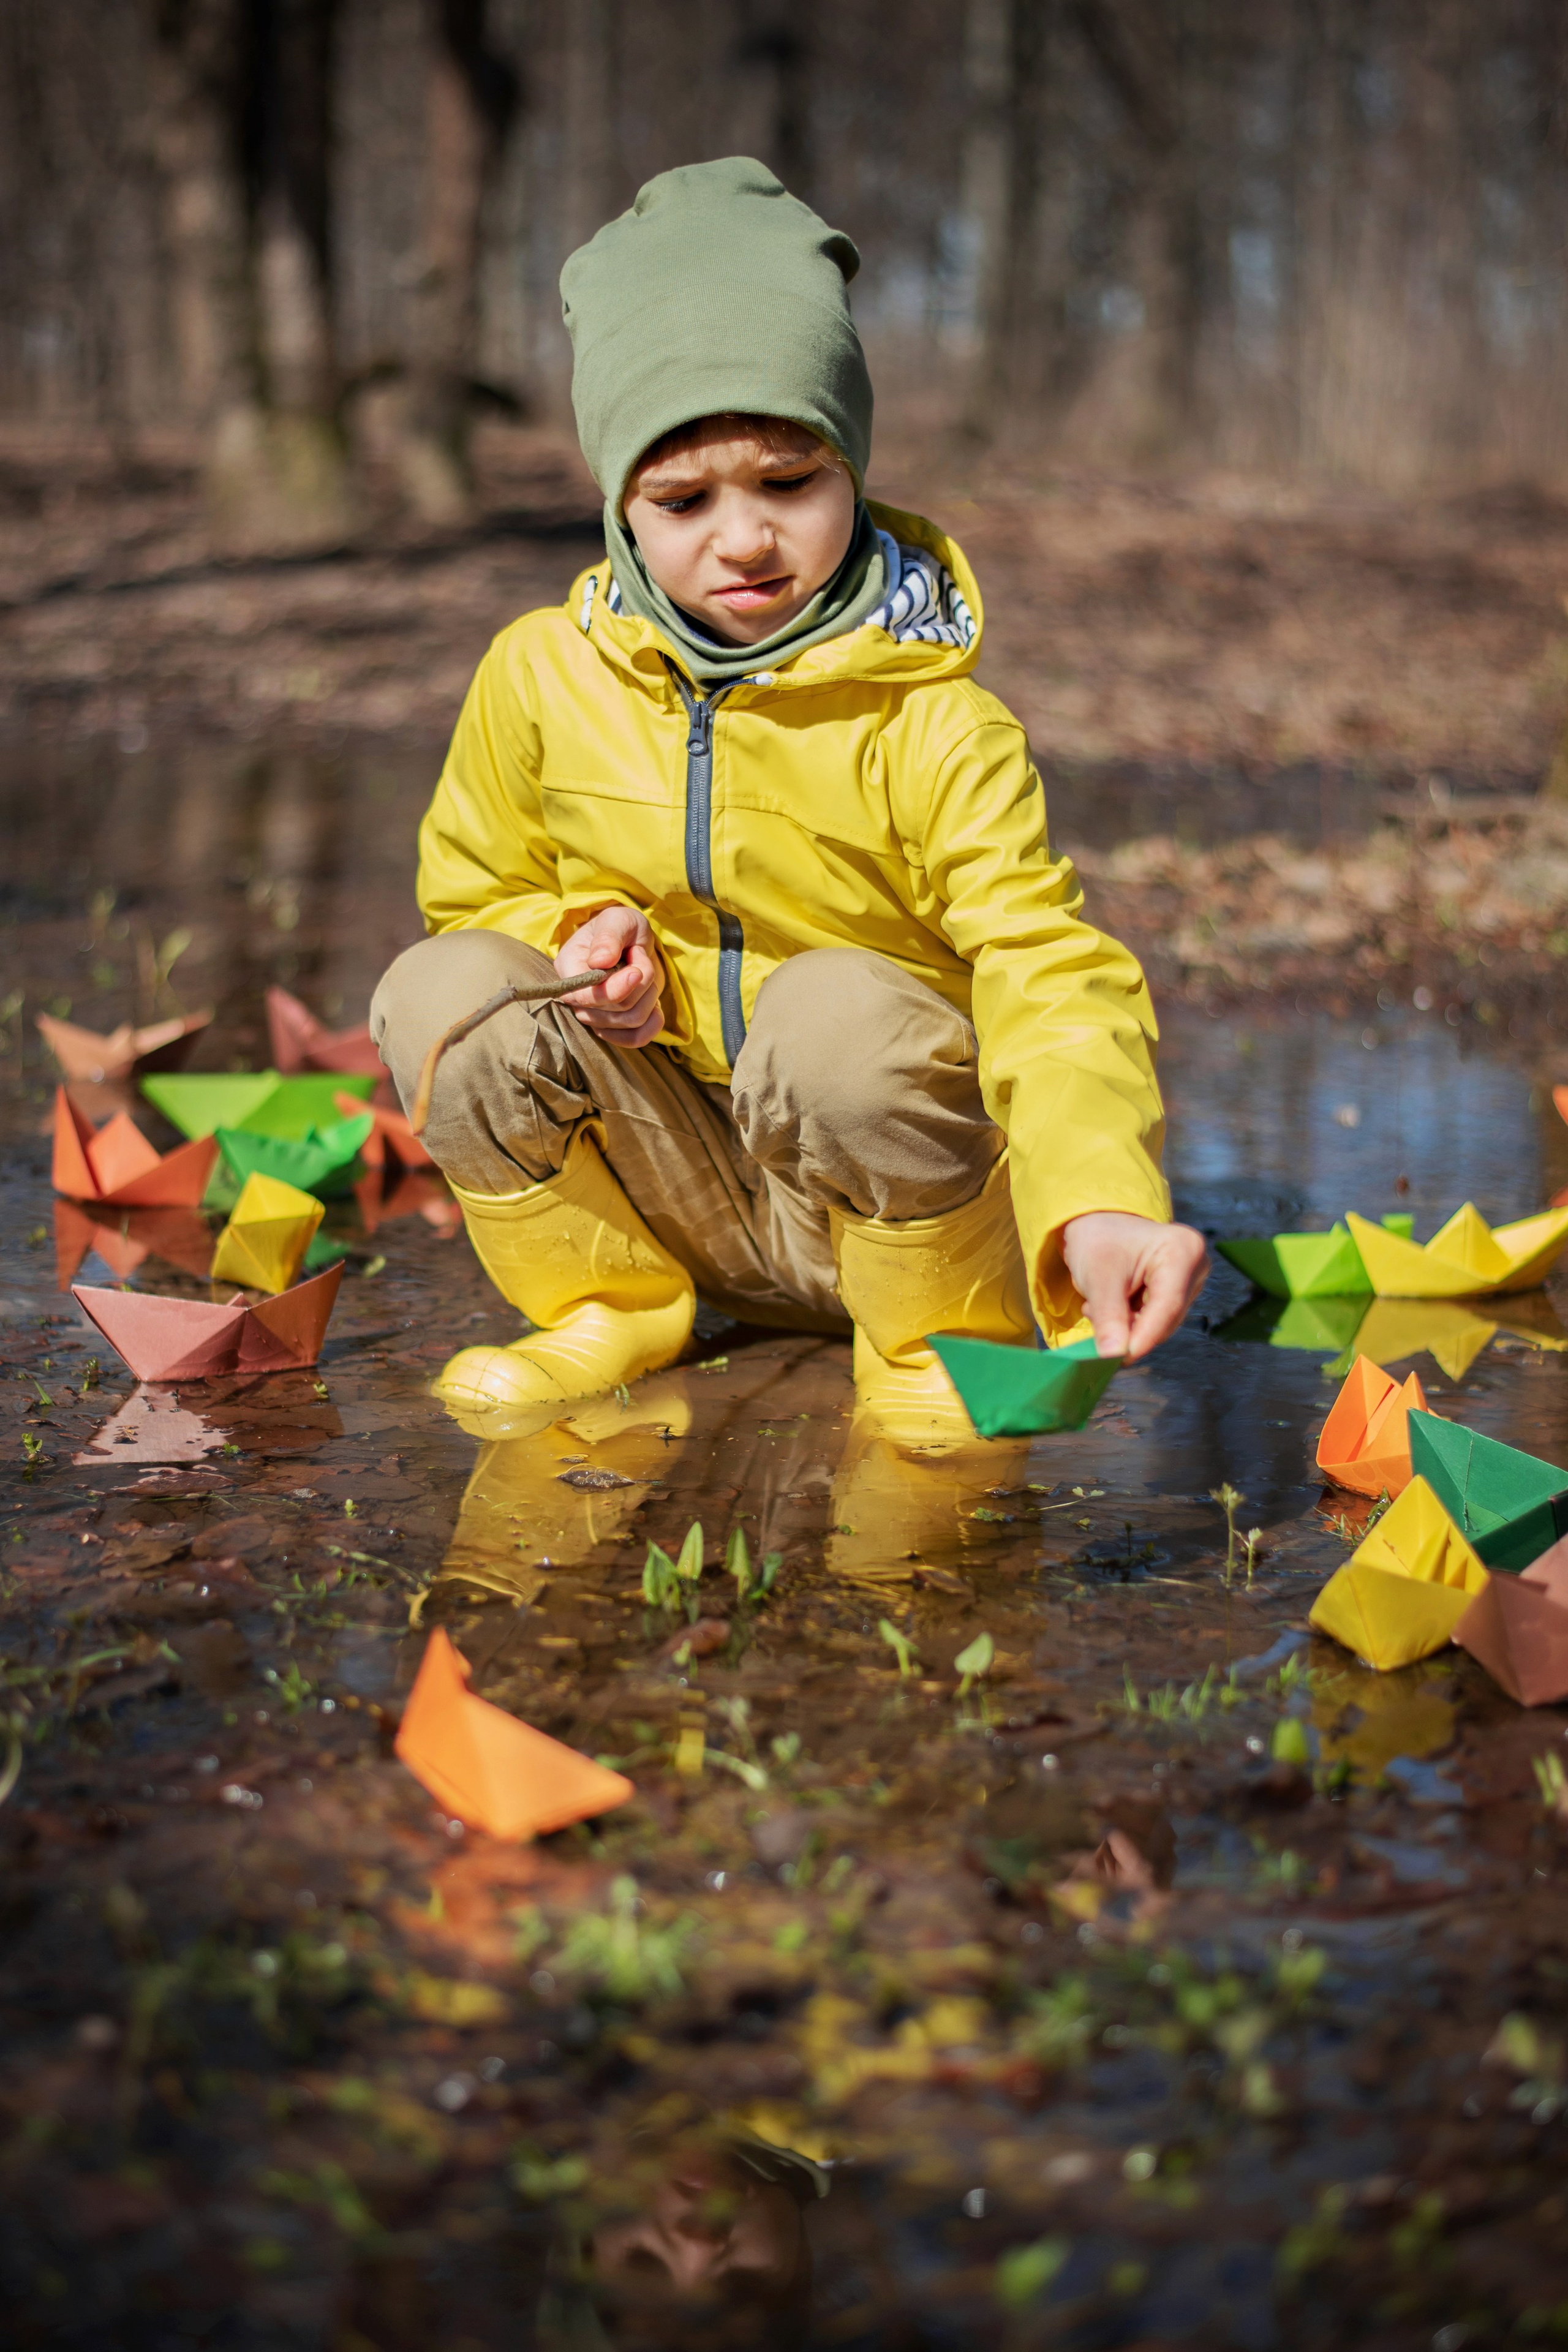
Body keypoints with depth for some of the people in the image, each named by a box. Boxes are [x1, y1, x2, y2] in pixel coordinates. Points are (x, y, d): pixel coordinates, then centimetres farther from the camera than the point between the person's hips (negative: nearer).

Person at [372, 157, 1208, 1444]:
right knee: (446, 989, -20)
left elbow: (1048, 967, -27)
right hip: (668, 1178, 3)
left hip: (883, 1183, -3)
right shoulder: (541, 675, -4)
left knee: (842, 1009, -35)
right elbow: (476, 891, 13)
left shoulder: (933, 723, -16)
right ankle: (609, 1306, 2)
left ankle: (936, 1342, -9)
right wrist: (578, 940, -13)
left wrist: (1101, 1205, -46)